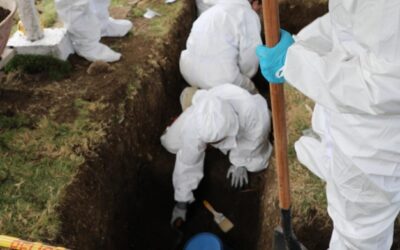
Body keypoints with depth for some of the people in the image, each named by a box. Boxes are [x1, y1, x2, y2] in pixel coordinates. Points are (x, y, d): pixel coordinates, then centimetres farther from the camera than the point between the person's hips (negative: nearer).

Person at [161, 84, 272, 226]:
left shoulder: (253, 111, -48)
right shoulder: (193, 126, -42)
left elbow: (253, 140, -24)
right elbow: (187, 164, -28)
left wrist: (240, 163, -9)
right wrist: (181, 204, -19)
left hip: (243, 128, -1)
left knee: (256, 163, -16)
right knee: (171, 143, -5)